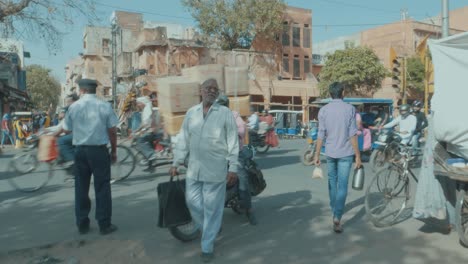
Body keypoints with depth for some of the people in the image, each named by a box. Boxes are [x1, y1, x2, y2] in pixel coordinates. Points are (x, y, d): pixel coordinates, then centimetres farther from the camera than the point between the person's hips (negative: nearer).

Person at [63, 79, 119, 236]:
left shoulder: (73, 107, 0)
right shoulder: (105, 106, -4)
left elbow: (67, 130, 7)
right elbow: (112, 130, -4)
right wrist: (114, 151, 6)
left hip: (80, 150, 2)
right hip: (99, 150, -2)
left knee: (81, 188, 12)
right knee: (102, 188, 5)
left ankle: (82, 225, 20)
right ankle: (105, 225, 10)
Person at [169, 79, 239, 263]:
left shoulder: (225, 113, -3)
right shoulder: (191, 112, 8)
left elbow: (233, 142, -4)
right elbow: (183, 139, 11)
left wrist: (233, 168, -7)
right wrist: (176, 163, 9)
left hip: (215, 169, -4)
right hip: (194, 168, 4)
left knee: (212, 208, 4)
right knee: (193, 202, 11)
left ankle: (207, 246, 20)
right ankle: (208, 232, 37)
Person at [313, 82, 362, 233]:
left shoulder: (323, 110, -2)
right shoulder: (349, 109, -6)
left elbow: (321, 135, -3)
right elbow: (353, 134, -8)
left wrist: (317, 154, 4)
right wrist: (358, 155, -2)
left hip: (330, 152, 2)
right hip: (345, 153, -2)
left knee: (332, 182, 19)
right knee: (342, 185, -1)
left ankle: (334, 211, 34)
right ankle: (337, 217, -12)